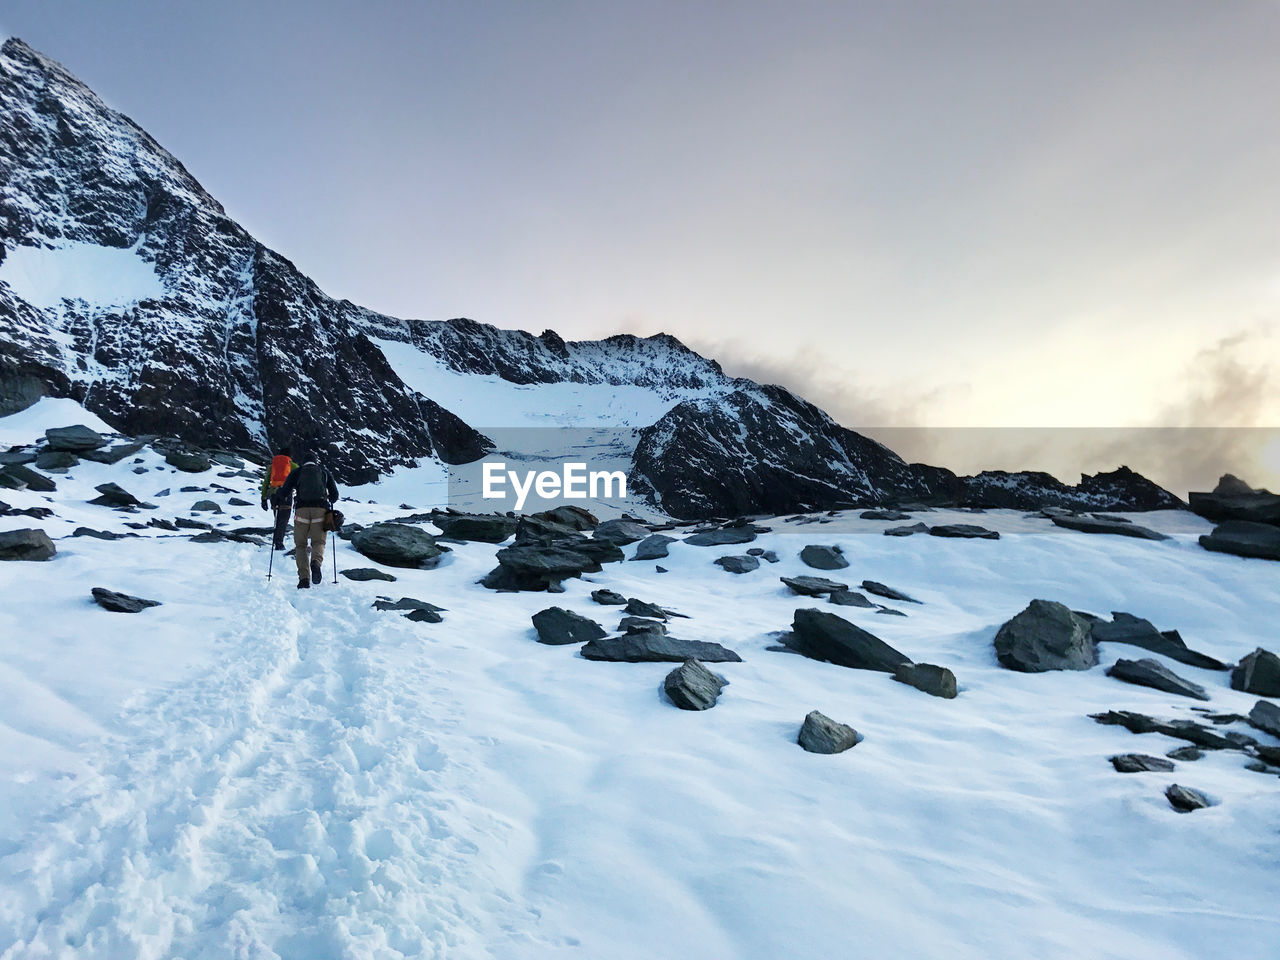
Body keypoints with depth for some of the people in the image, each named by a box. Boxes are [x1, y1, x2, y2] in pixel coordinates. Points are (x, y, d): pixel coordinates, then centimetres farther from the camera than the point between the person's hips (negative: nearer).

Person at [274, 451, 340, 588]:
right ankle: (316, 562, -28)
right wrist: (328, 501, 38)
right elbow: (334, 495, 17)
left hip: (302, 509, 0)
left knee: (301, 545, 8)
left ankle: (304, 578, -8)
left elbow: (283, 493, 9)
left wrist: (286, 499, 31)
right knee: (318, 542, 6)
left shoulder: (297, 472, 17)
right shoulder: (324, 472, 20)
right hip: (321, 509, 0)